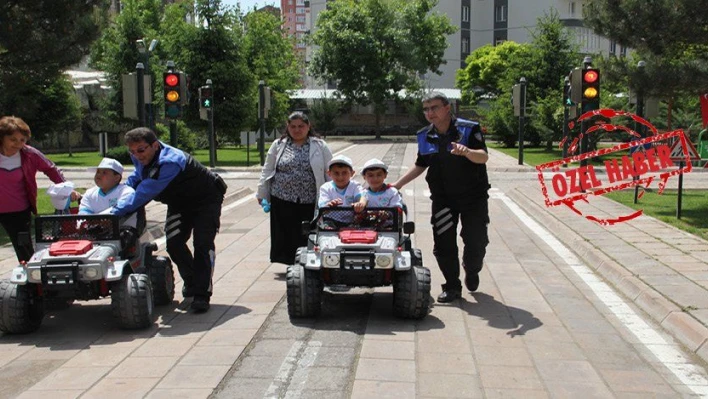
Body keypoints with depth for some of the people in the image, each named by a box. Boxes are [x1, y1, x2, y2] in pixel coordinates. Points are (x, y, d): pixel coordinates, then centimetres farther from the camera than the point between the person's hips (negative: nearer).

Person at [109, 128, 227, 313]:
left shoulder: (170, 162, -40)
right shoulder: (141, 158, -14)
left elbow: (144, 193, -44)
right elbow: (136, 178, 9)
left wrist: (114, 211, -46)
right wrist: (120, 196, -7)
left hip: (206, 200, -7)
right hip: (179, 203, 7)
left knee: (203, 243, -17)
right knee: (174, 243, -4)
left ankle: (202, 294, -11)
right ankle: (191, 282, 18)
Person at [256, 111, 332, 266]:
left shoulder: (319, 146, 5)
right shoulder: (278, 145, 9)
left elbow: (329, 173, 4)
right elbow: (267, 171, 13)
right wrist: (262, 194, 10)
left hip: (309, 203, -2)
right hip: (282, 201, 2)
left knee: (307, 238, 0)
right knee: (285, 236, 5)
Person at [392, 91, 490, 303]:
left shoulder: (469, 129, -10)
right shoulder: (425, 137, 5)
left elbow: (483, 157, -22)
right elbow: (420, 166, 17)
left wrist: (467, 152, -43)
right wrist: (397, 185, 12)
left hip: (473, 196, -3)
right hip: (442, 198, 3)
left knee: (476, 241, 2)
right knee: (443, 244, -2)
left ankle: (471, 270, 34)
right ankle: (452, 287, 13)